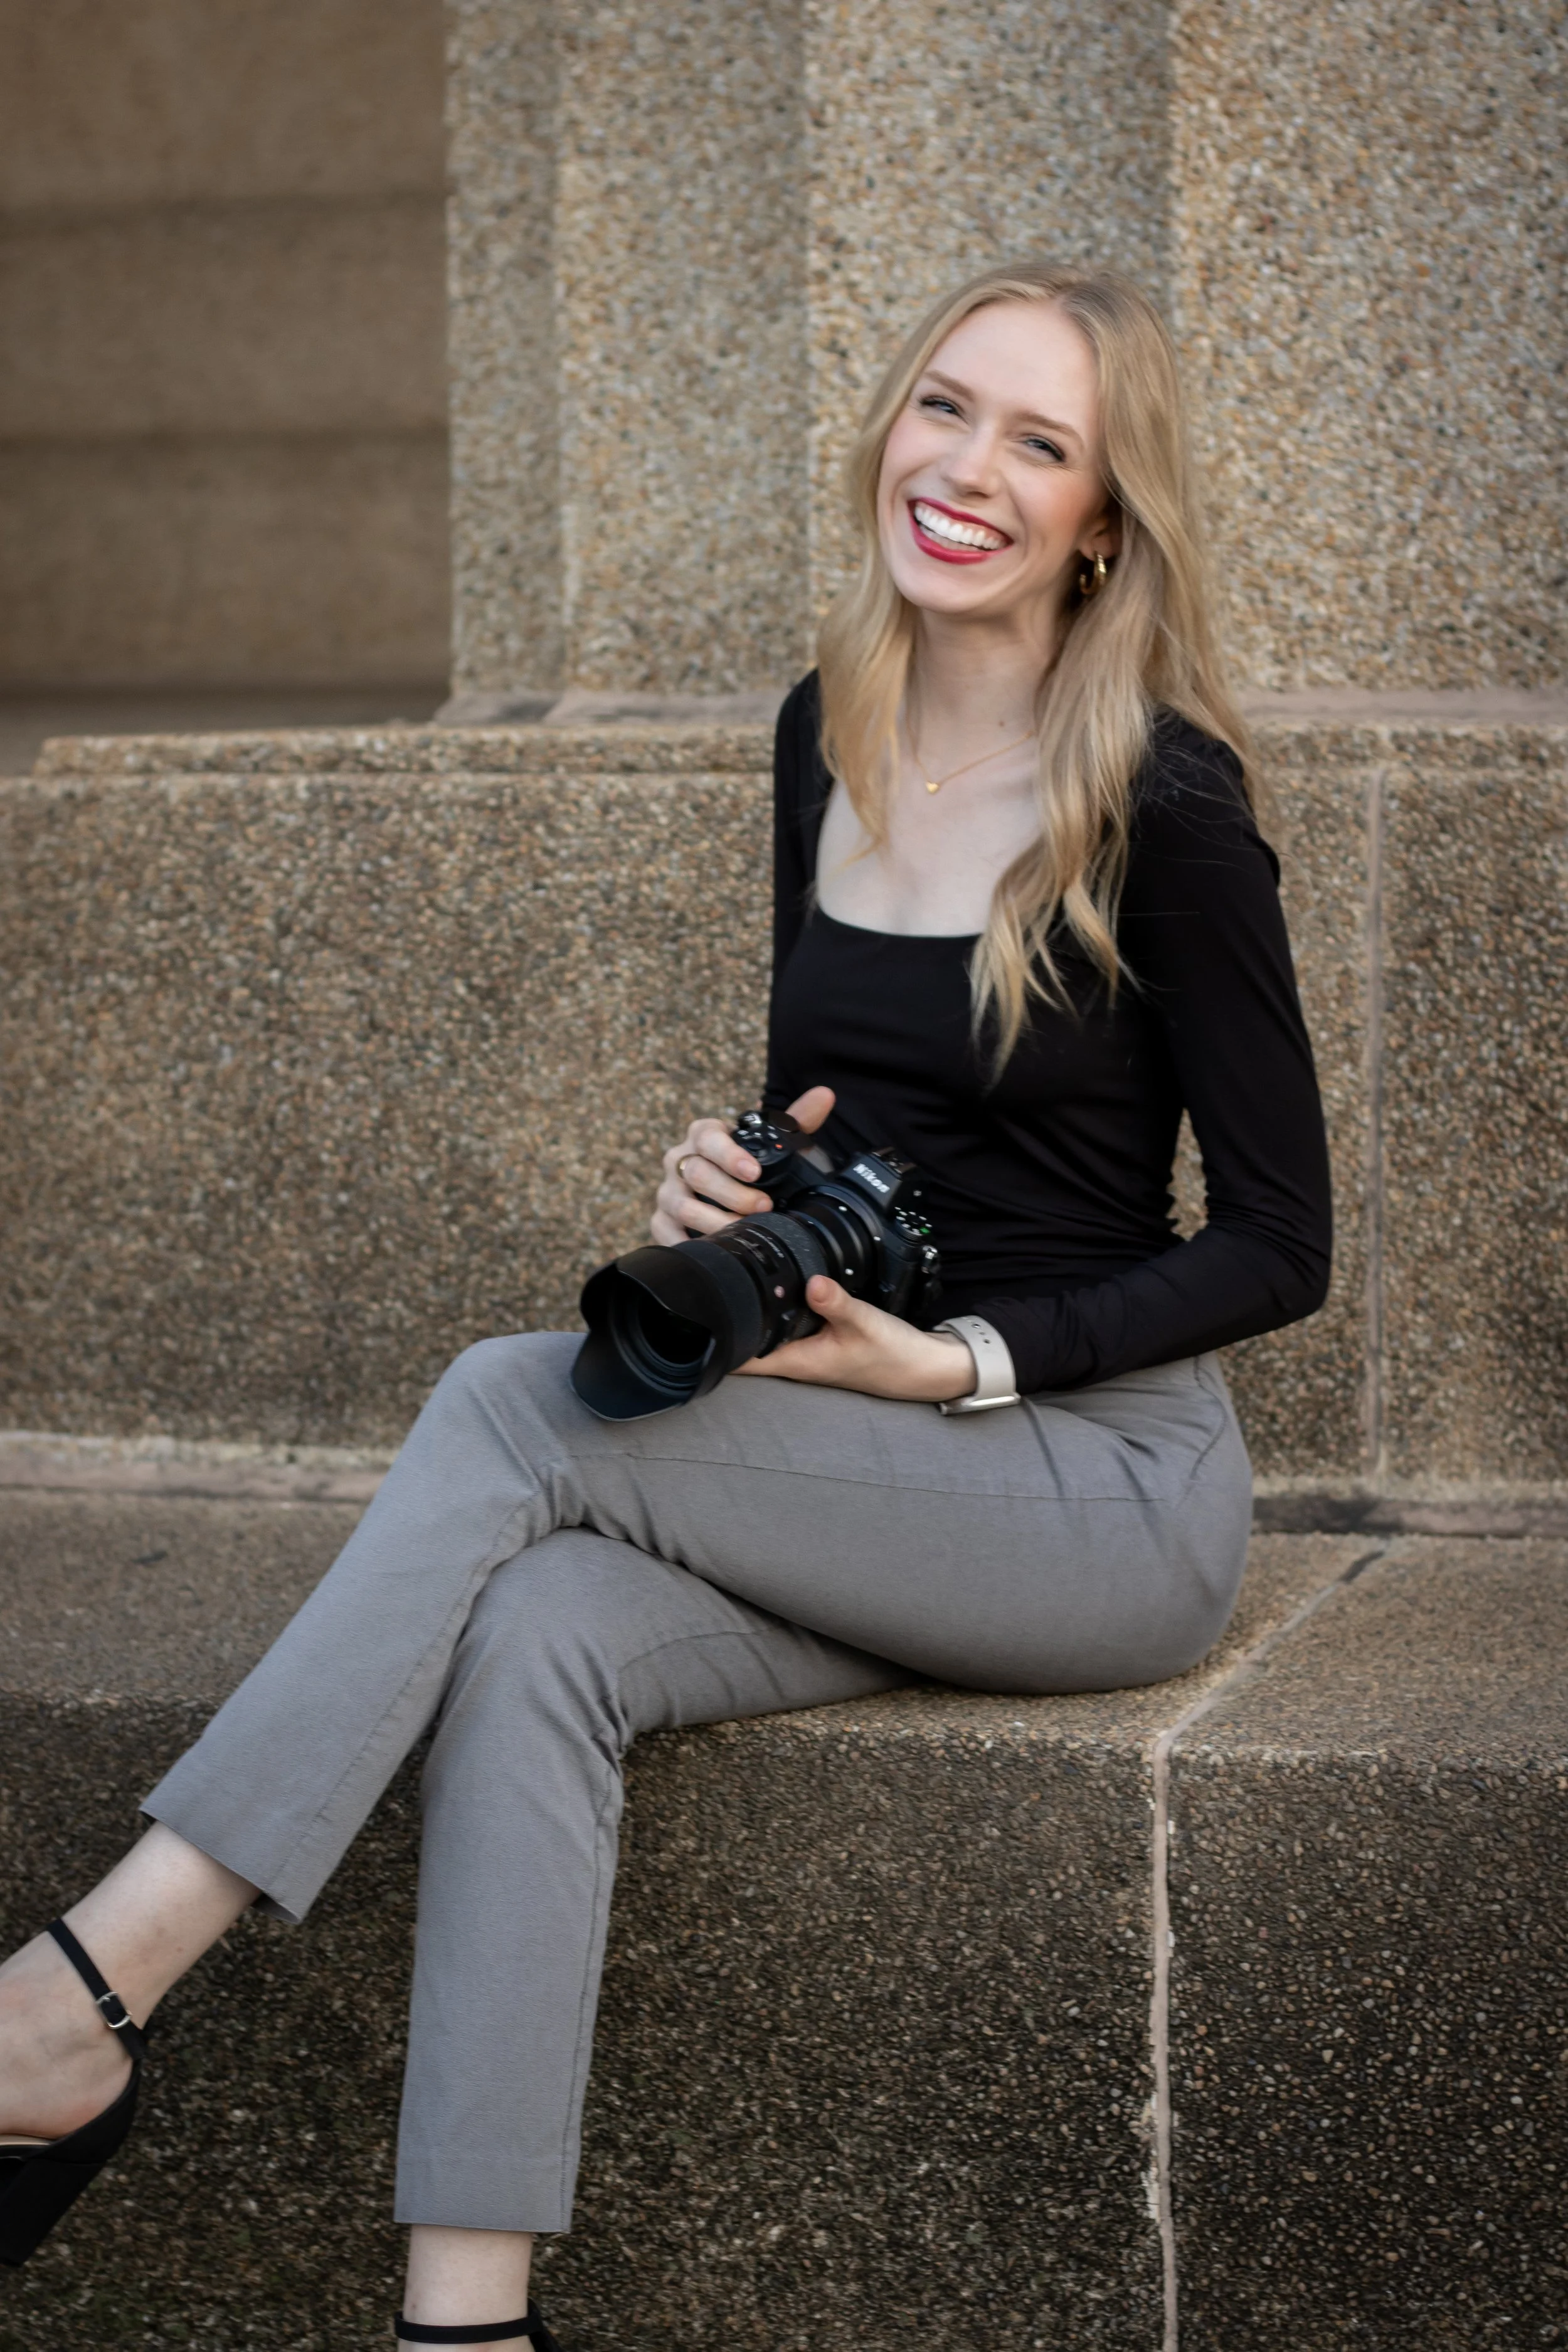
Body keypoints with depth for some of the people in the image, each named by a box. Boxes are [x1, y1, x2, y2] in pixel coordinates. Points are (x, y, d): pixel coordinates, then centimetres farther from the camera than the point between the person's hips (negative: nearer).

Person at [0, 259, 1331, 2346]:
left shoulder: (1162, 804, -11)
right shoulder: (824, 738, 8)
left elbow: (1279, 1249, -8)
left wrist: (959, 1363, -17)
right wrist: (740, 1188, -3)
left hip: (1104, 1485, -5)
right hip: (864, 1492, 5)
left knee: (512, 1406, -23)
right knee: (535, 1639, -26)